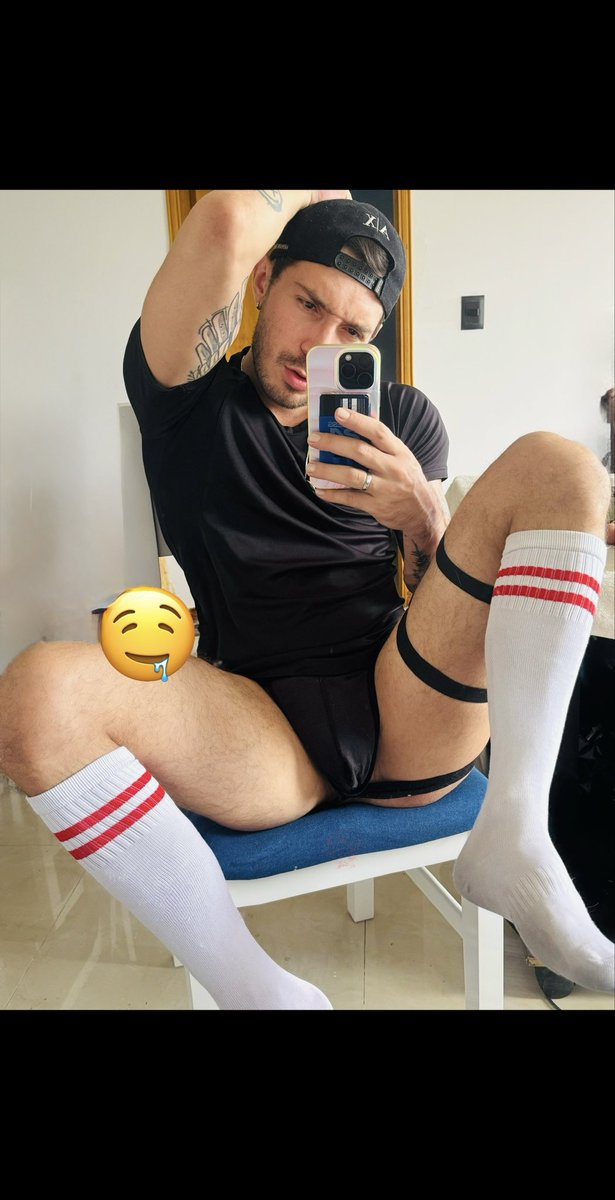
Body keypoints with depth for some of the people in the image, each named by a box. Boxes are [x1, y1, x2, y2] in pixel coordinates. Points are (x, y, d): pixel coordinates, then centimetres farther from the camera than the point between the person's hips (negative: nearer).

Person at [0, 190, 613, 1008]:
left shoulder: (402, 418, 14)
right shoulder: (185, 396, 6)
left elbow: (455, 596, 10)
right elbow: (225, 226, -14)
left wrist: (419, 513, -11)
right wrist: (319, 200, 8)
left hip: (411, 724, 3)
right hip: (265, 736, -2)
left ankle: (511, 837, -20)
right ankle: (257, 990, -17)